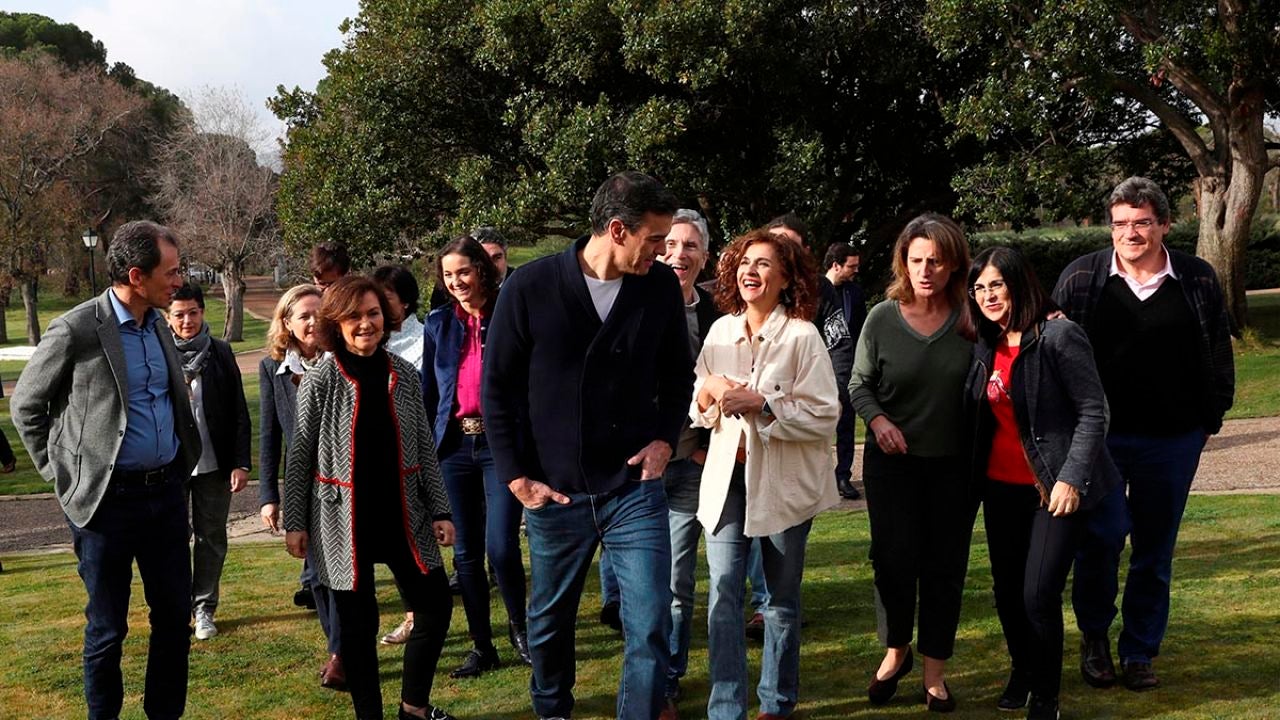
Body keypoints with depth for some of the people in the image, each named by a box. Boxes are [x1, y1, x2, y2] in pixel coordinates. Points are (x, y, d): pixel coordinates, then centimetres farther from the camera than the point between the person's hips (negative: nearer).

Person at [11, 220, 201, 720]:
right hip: (109, 498, -6)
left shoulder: (159, 325, 5)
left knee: (175, 617, 13)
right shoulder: (76, 331, -15)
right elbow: (25, 406, -2)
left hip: (166, 491, 6)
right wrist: (61, 473, 1)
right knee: (108, 627, 7)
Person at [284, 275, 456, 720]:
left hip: (402, 515, 4)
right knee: (357, 622, 4)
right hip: (343, 521, -3)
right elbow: (299, 458, -2)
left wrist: (439, 511, 3)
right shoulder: (320, 381, -6)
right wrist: (295, 522, -3)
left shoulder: (404, 375, 2)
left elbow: (424, 449, 7)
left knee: (436, 605, 6)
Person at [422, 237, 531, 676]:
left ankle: (519, 627, 14)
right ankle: (482, 647, 20)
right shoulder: (439, 323, 8)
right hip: (454, 446, 4)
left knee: (501, 546, -12)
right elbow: (428, 390, 13)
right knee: (466, 552, 8)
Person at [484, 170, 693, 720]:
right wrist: (515, 476, -5)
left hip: (635, 489, 1)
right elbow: (498, 387, -2)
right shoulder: (530, 287, -9)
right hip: (554, 492, 0)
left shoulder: (662, 287, -2)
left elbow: (678, 373, 13)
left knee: (651, 627, -6)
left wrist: (665, 438, -2)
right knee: (549, 623, 17)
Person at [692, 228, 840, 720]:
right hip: (728, 475, 3)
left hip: (783, 480, -3)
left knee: (782, 597, 10)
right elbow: (698, 407, 12)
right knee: (723, 592, -5)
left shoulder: (801, 336, -10)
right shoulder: (721, 331, 4)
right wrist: (709, 392, -10)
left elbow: (824, 416, -13)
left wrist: (761, 404, -21)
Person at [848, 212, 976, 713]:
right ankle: (895, 650, 26)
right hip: (892, 461, 0)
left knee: (945, 566, 7)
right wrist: (878, 419, -16)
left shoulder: (971, 319, -4)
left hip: (953, 465, 1)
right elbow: (859, 384, 2)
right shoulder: (882, 318, -5)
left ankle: (934, 673, 22)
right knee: (894, 559, -1)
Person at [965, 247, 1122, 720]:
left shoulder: (1059, 336, -13)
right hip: (1001, 485, 6)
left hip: (1054, 487, -6)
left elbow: (1092, 411, -14)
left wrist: (1071, 478, -19)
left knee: (1039, 595, -10)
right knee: (1006, 588, 13)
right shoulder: (985, 346, 7)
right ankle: (1022, 669, 37)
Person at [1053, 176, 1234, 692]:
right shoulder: (1082, 278, -2)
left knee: (1155, 549, 9)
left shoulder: (1198, 281, 1)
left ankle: (1140, 652, 23)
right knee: (1103, 535, -10)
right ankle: (1094, 636, 15)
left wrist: (1211, 417, 7)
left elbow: (1218, 355, 9)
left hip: (1172, 441, 2)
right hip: (1099, 435, -1)